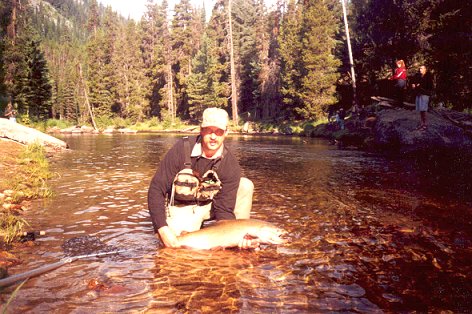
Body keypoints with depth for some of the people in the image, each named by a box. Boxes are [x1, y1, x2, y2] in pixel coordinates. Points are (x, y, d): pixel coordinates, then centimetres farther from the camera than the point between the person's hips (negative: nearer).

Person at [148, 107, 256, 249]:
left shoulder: (231, 164, -19)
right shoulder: (181, 149, -23)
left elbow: (224, 209, -18)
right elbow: (156, 189, -20)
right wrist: (162, 229, -30)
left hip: (210, 205, 2)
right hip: (181, 208, -1)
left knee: (246, 185, -19)